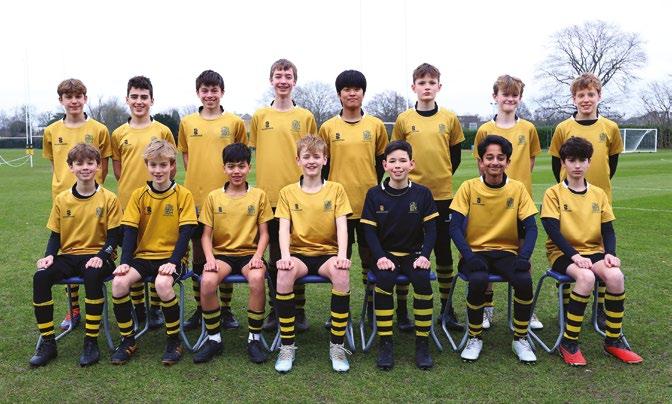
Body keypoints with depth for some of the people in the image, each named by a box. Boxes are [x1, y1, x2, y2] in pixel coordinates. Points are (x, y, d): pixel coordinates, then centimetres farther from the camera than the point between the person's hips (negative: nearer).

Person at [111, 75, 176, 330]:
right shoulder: (119, 134, 6)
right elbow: (118, 170, 10)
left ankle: (155, 309, 17)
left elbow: (171, 167, 6)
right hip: (128, 202, 2)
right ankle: (138, 308, 23)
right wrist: (131, 188, 0)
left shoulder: (162, 131, 2)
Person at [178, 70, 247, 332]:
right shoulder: (187, 123, 8)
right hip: (196, 197, 2)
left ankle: (225, 310, 18)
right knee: (198, 255, 9)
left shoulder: (235, 122, 2)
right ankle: (200, 310, 21)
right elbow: (186, 156, 15)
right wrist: (197, 181, 3)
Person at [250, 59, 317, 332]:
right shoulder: (260, 116, 7)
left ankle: (299, 310, 17)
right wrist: (264, 179, 4)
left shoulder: (305, 117, 4)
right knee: (274, 254, 10)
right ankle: (275, 310, 21)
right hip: (269, 194, 1)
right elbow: (254, 151, 13)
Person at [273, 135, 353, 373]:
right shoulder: (287, 192, 7)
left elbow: (342, 226, -3)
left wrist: (342, 255, -20)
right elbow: (284, 228, -2)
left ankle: (337, 345, -19)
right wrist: (285, 255, -21)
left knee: (341, 272, -34)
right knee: (284, 272, -34)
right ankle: (287, 345, -19)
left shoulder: (336, 189, 6)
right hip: (299, 253, 0)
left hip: (328, 253, 0)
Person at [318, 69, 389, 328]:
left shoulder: (376, 125, 4)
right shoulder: (328, 128, 3)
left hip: (369, 201, 0)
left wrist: (374, 187, 5)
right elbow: (323, 164, 7)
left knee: (370, 257, 8)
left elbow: (381, 161, 11)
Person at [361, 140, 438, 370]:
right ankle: (385, 344, -17)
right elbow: (369, 230, -2)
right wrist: (380, 257, -16)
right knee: (384, 279, -31)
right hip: (386, 254, 0)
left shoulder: (422, 193, 2)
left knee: (422, 279, -29)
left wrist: (424, 255, -14)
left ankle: (422, 344, -14)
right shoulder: (374, 194, 1)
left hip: (414, 253, 1)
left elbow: (430, 228, 1)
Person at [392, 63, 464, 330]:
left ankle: (447, 308, 21)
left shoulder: (449, 119, 4)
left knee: (444, 251, 8)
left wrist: (442, 177, 5)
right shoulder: (404, 120, 1)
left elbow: (455, 155, 12)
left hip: (442, 195, 1)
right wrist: (406, 180, 1)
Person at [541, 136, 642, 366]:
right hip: (562, 252, -4)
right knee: (586, 277, -35)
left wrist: (609, 253, -11)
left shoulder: (599, 194, 11)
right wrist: (574, 255, -23)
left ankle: (613, 340, -9)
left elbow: (608, 229, 8)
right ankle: (568, 343, -21)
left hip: (593, 251, 4)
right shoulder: (553, 194, -2)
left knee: (615, 275, -28)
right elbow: (553, 231, -11)